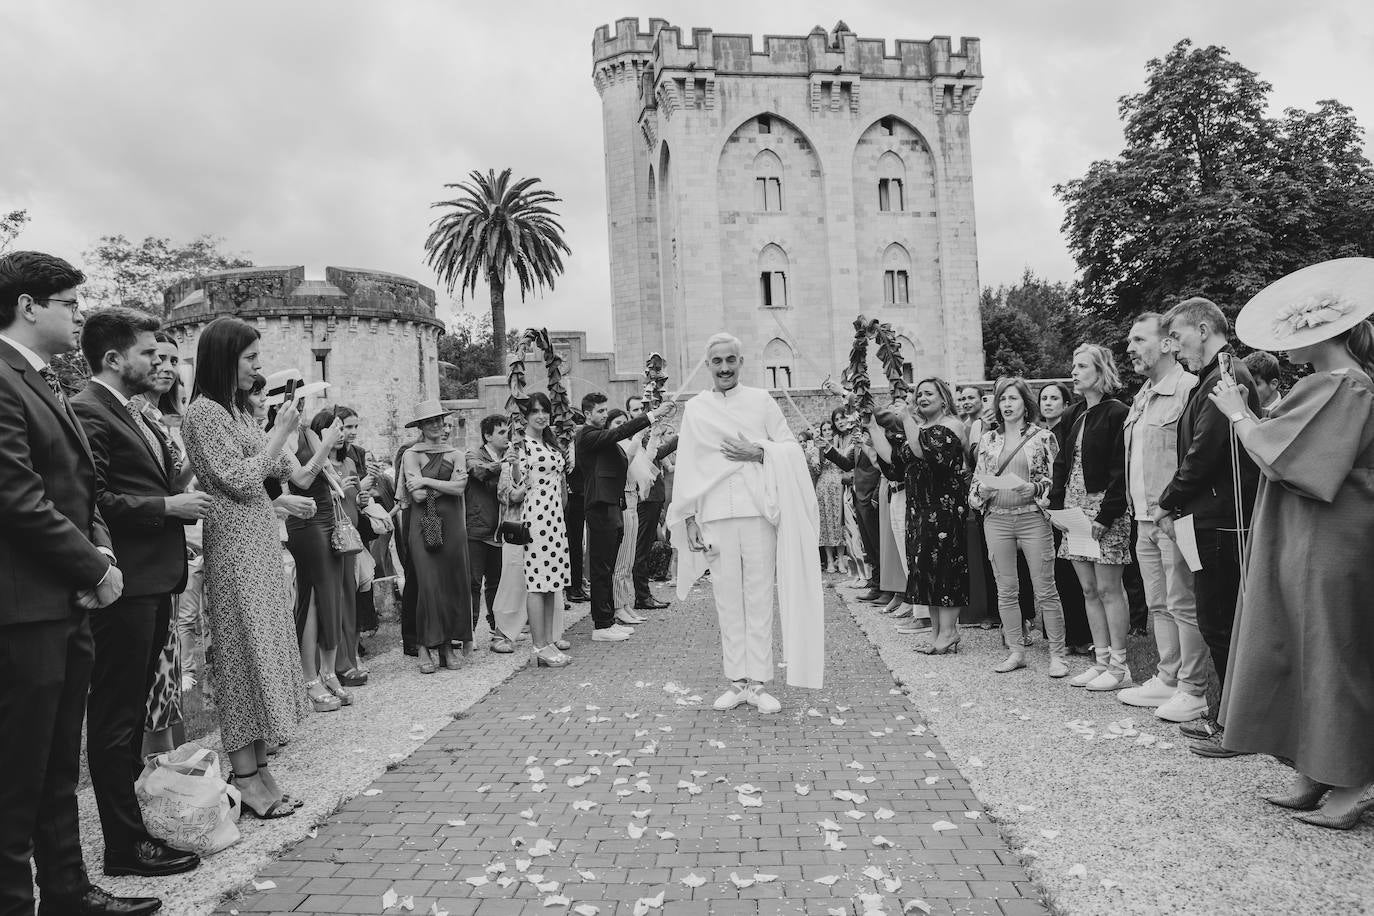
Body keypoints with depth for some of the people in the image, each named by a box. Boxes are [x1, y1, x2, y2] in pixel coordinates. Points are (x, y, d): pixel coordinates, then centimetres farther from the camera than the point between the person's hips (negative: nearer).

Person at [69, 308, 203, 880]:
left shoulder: (135, 414, 17)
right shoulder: (88, 413, -13)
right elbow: (92, 499, -21)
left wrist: (180, 501, 9)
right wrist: (167, 505, -18)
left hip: (154, 579, 10)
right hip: (123, 582, -10)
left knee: (134, 707, 20)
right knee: (115, 715, 0)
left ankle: (135, 803, 35)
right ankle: (125, 844, 10)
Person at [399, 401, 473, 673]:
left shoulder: (455, 454, 11)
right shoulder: (411, 454, 5)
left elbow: (459, 488, -5)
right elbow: (417, 495, -7)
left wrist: (427, 481, -6)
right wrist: (445, 485, -2)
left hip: (452, 523, 2)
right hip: (423, 525, -2)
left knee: (454, 583, 2)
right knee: (429, 584, -8)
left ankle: (448, 645, 12)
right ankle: (426, 648, -1)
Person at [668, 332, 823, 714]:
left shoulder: (761, 400, 8)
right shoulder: (695, 408, 10)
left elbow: (792, 447, 9)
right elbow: (687, 467, 8)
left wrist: (759, 453, -9)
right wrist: (689, 518, 2)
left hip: (758, 511, -1)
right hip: (715, 516, 1)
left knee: (759, 600, 1)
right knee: (727, 600, 3)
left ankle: (759, 683, 8)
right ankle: (736, 682, 12)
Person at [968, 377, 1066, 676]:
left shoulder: (1043, 437, 1)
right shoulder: (988, 440, 10)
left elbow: (1054, 479, 0)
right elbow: (974, 483, 12)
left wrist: (1033, 488, -19)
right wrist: (983, 488, -10)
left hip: (1033, 517, -3)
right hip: (996, 519, 3)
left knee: (1045, 589, 0)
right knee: (1006, 590, 8)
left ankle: (1057, 654, 10)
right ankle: (1015, 651, 19)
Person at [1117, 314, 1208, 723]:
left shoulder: (1188, 388, -13)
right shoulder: (1142, 397, 17)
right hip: (1145, 520, 9)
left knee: (1183, 605, -1)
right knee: (1159, 605, 14)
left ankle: (1194, 690, 9)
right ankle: (1168, 680, 24)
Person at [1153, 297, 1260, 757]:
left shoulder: (1225, 377, -16)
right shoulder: (1216, 377, 16)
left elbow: (1204, 452, -20)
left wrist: (1168, 505, -8)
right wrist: (1175, 505, 9)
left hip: (1221, 523, -10)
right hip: (1216, 517, 10)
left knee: (1220, 625, -1)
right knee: (1219, 623, 16)